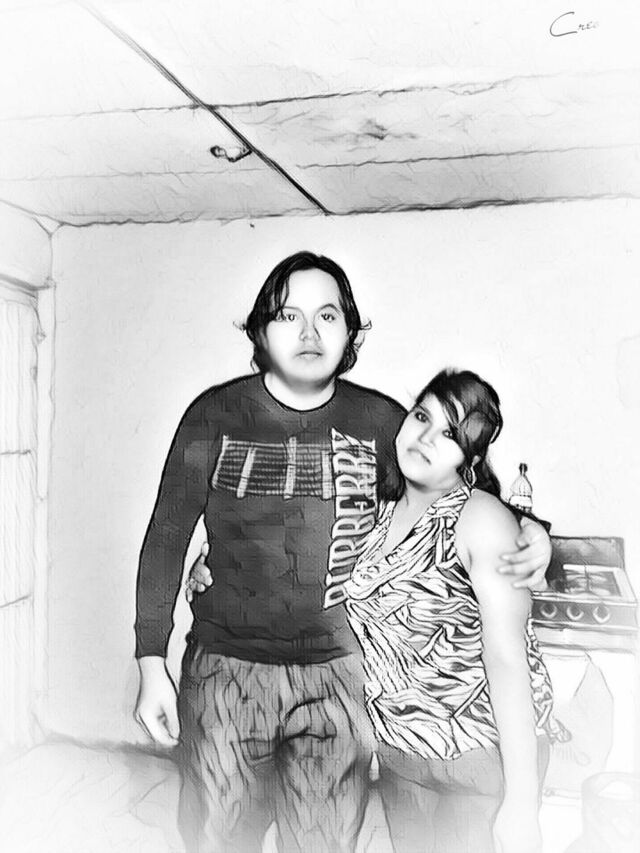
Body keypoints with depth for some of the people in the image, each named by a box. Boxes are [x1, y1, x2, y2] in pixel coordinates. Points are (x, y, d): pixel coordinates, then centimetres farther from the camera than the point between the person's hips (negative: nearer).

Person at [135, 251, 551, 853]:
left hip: (336, 675, 1)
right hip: (226, 669, 0)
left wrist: (526, 533, -9)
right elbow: (167, 536, -1)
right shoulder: (215, 415, -6)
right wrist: (152, 665, -4)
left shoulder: (381, 422, -3)